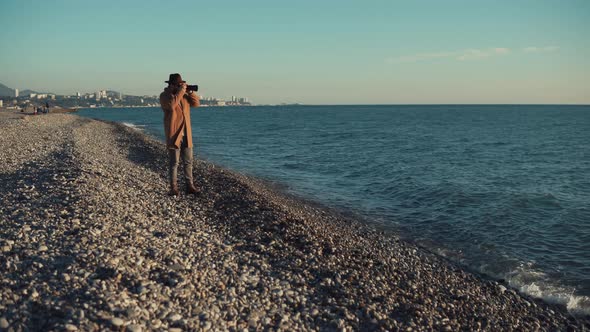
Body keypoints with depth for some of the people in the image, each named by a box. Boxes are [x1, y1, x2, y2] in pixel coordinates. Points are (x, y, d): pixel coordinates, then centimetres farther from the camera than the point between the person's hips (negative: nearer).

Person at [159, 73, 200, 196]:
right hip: (173, 134, -6)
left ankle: (190, 186, 15)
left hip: (186, 134, 6)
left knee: (188, 161, 8)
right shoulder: (164, 96, -5)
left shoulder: (184, 95, 13)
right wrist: (181, 91, -20)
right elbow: (172, 104, -25)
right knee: (174, 162, -2)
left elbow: (196, 103, 10)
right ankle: (174, 188, 4)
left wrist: (191, 92, -4)